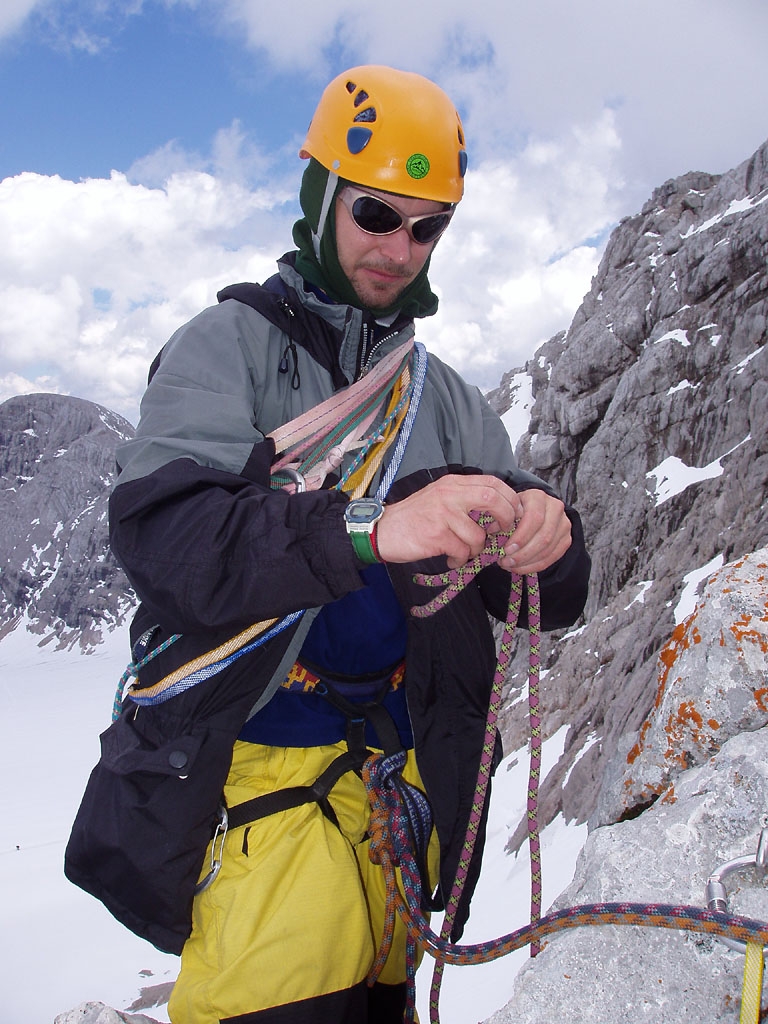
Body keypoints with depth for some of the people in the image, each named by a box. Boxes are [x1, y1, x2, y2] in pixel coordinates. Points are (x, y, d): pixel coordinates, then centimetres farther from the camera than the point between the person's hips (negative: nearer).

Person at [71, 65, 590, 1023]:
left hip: (405, 783, 5)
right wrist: (372, 529, -33)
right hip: (261, 770, -4)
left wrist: (542, 539, -18)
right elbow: (160, 533, -19)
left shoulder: (445, 396, 12)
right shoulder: (231, 344, -2)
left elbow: (534, 601, 6)